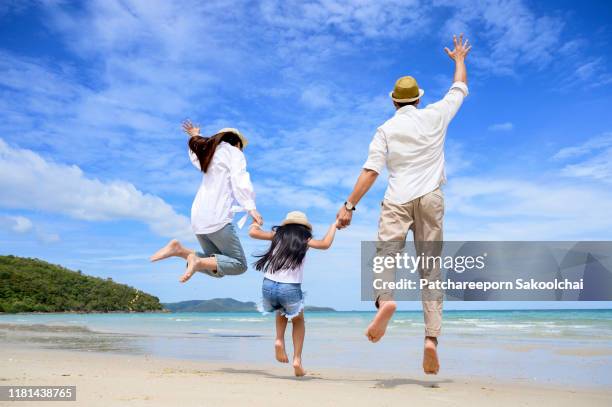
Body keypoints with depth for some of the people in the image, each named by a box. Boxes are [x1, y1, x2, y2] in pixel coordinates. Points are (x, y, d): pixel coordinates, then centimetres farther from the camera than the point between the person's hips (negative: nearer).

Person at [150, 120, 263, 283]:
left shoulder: (211, 154, 25)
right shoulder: (235, 153, 5)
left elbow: (196, 157, 50)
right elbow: (239, 181, -13)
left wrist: (195, 136, 65)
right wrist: (250, 207, -24)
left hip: (198, 217, 8)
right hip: (216, 217, -8)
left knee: (217, 268, 10)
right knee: (239, 265, -2)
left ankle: (180, 250, -8)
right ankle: (199, 261, -25)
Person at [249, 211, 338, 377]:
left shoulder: (278, 234, 16)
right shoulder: (305, 240, 11)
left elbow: (252, 233, 15)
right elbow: (325, 244, -1)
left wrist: (255, 225, 38)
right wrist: (333, 226, 15)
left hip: (268, 285, 3)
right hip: (290, 289, -2)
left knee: (282, 310, 36)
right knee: (298, 321, 26)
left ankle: (279, 340, 12)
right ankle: (297, 360, 12)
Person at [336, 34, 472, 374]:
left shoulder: (387, 129, 6)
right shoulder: (436, 115, 10)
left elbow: (371, 171, -4)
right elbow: (460, 88, 28)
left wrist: (349, 205, -5)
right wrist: (460, 59, 46)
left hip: (398, 199, -1)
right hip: (431, 199, 2)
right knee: (431, 269, 2)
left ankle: (385, 299, -42)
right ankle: (432, 337, -7)